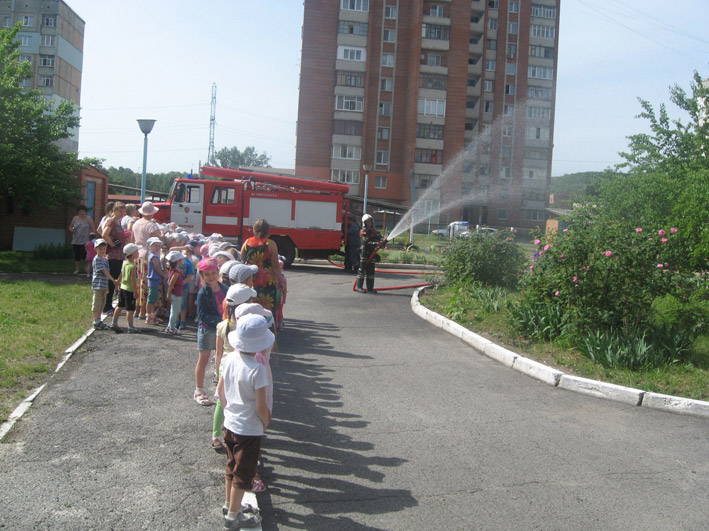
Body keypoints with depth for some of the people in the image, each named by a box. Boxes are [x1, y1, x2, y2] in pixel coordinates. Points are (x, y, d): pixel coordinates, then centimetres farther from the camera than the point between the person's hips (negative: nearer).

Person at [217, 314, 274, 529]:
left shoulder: (230, 360, -7)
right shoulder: (257, 370, -27)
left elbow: (221, 390, 5)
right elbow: (261, 407, -23)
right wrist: (266, 422, -5)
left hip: (230, 424, 7)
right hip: (249, 430, -7)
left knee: (232, 467, 25)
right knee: (243, 473, 11)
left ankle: (229, 504, 43)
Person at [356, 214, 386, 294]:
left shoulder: (374, 231, 15)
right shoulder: (363, 232, -6)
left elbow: (379, 237, 1)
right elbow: (366, 242, -18)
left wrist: (383, 241, -23)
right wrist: (376, 243, -30)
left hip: (372, 254, 6)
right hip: (364, 253, -6)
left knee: (371, 271, 8)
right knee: (362, 270, -4)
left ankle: (370, 288, 12)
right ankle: (359, 287, -1)